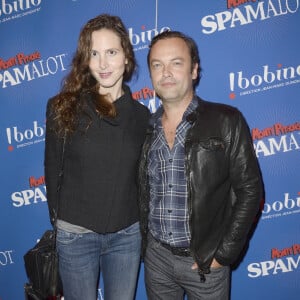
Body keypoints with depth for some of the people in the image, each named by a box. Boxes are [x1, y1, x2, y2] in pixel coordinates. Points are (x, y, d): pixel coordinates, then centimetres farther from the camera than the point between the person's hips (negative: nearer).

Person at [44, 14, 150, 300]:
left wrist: (142, 224, 8)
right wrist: (60, 222, 3)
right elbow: (53, 170, -1)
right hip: (75, 235, -1)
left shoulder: (141, 114, 1)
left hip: (128, 234, 2)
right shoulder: (64, 107, -7)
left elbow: (142, 176, 8)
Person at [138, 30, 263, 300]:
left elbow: (249, 190, -9)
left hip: (207, 260, -3)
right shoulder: (146, 128, 2)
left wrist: (223, 254, -11)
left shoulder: (226, 121, -10)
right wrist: (143, 242, 4)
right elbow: (142, 194, 10)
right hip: (156, 256, 4)